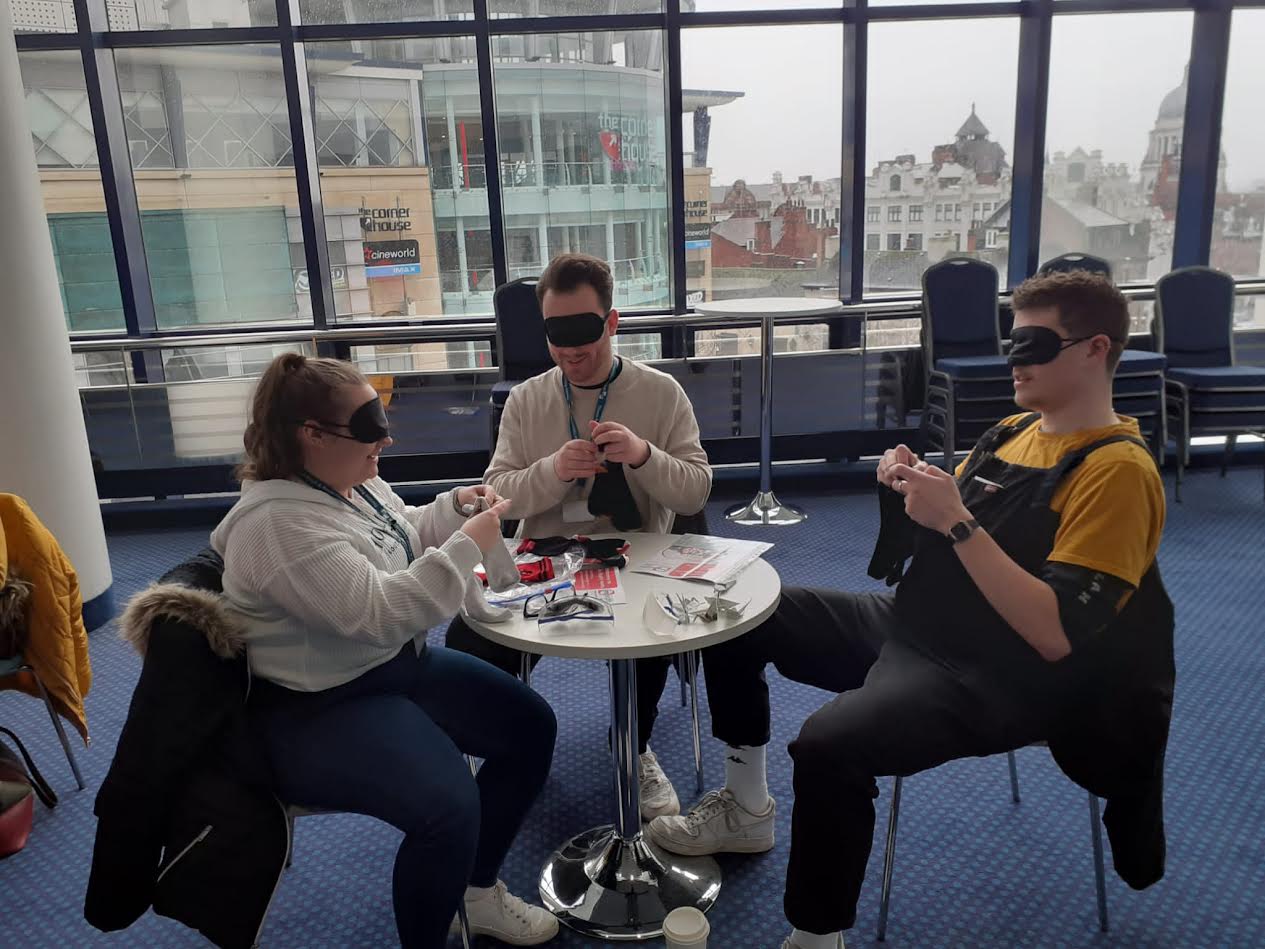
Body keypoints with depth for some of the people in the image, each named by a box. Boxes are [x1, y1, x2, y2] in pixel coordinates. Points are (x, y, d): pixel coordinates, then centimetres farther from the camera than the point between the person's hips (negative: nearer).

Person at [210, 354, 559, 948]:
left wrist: (453, 508, 3)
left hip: (398, 665, 10)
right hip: (320, 709, -10)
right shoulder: (279, 524, -26)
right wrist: (468, 545, -25)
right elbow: (379, 613, -31)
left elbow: (404, 541, 22)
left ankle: (476, 891, 21)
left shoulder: (354, 480, 4)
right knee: (448, 807, -30)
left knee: (530, 724, 5)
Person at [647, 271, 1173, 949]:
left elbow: (1055, 635, -24)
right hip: (915, 625, 9)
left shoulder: (1117, 471, -15)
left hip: (996, 677, -9)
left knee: (828, 743, -34)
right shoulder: (1015, 430, 10)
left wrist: (956, 521, -27)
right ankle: (746, 809, 21)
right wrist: (911, 486, -3)